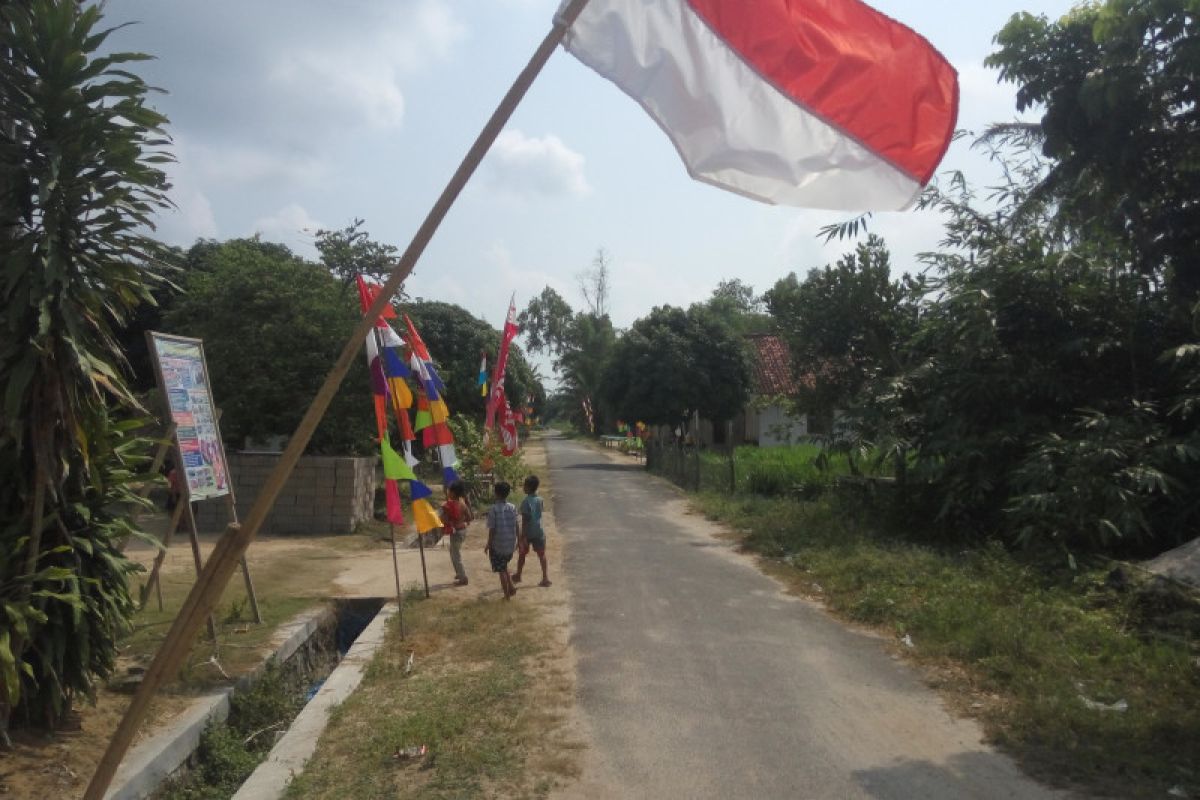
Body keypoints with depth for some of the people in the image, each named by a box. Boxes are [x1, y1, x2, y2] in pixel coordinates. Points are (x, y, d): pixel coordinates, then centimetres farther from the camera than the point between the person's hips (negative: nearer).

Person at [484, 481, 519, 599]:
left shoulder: (493, 509, -15)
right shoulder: (512, 507, -2)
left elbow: (492, 529, -14)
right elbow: (516, 526, 2)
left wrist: (488, 545, -4)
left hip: (498, 545, -4)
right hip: (510, 544, 4)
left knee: (501, 570, 9)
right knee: (504, 567, 25)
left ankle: (506, 594, 13)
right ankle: (511, 587, 15)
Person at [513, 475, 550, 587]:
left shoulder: (526, 502, -18)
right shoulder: (540, 500, -1)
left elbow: (525, 520, -20)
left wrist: (522, 536, -18)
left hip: (528, 532, -4)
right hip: (539, 531, 4)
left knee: (522, 554, 15)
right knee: (541, 554, 8)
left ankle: (518, 576, 30)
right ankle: (545, 578, 6)